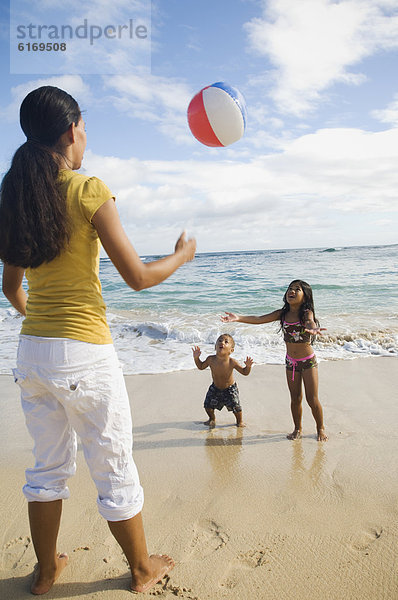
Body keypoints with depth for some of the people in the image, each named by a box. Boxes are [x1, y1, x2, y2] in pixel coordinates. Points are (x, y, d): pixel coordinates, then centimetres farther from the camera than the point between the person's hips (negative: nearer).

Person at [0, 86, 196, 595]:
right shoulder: (89, 190, -12)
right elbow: (139, 277, -12)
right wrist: (182, 254, 7)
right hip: (84, 353, -6)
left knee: (49, 466, 23)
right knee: (115, 469, 12)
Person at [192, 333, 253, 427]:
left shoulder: (232, 362, -24)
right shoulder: (211, 359, -18)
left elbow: (244, 372, -15)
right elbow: (201, 367, 0)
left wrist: (248, 366, -35)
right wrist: (196, 358, -14)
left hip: (230, 389, -2)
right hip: (215, 388, 3)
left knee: (236, 407, -8)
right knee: (208, 405, -1)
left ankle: (239, 421, 24)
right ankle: (212, 418, 32)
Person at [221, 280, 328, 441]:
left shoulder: (307, 313, -16)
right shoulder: (283, 313, -5)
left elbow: (310, 322, -39)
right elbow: (259, 319, -13)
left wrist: (313, 329, -64)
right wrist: (238, 318, -27)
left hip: (308, 361, -4)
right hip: (290, 361, 4)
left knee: (312, 399, 3)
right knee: (295, 399, 13)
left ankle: (321, 428, 26)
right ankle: (297, 429, 32)